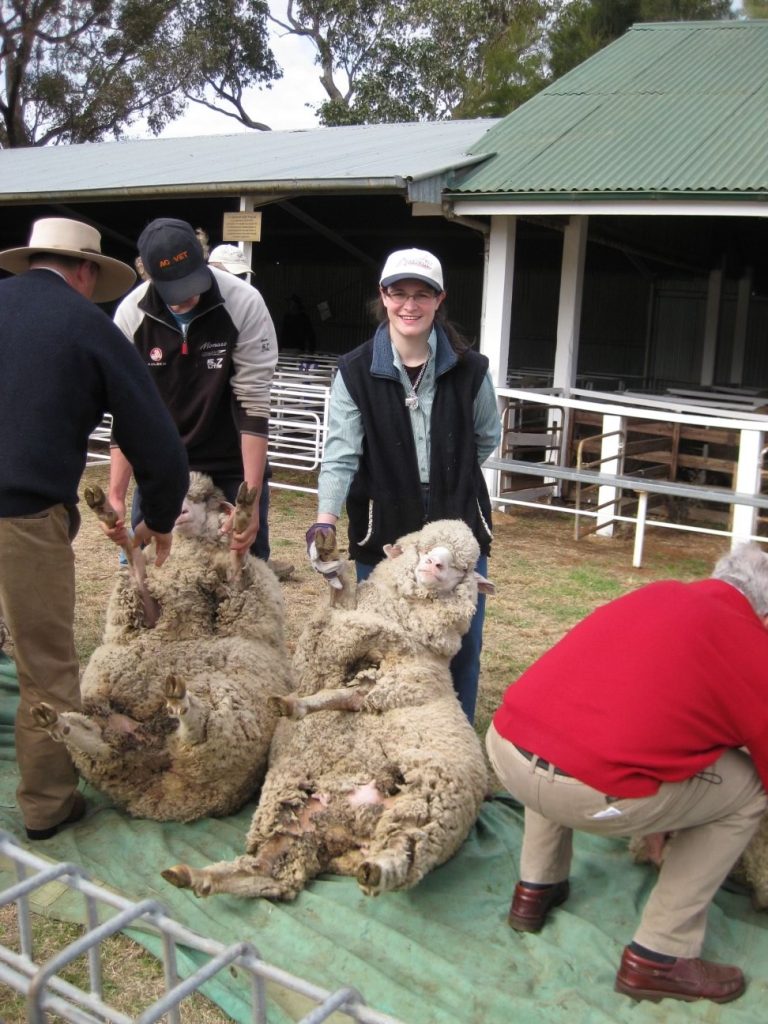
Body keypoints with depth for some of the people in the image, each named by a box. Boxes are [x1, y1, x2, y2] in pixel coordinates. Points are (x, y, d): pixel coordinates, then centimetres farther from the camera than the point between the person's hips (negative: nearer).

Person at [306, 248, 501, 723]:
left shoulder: (469, 369, -4)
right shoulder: (355, 372, -6)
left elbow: (487, 439, 12)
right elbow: (341, 455, -14)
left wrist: (449, 481, 9)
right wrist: (326, 519, -28)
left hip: (459, 528, 1)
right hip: (383, 533, -1)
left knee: (462, 646, 9)